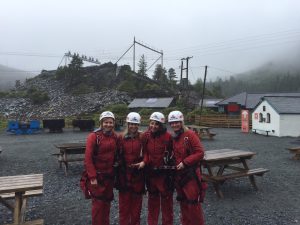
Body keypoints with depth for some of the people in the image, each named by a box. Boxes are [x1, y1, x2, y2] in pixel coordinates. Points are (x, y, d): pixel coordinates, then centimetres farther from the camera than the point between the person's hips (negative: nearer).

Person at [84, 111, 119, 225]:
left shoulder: (115, 137, 3)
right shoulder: (93, 136, -13)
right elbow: (88, 158, -16)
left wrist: (115, 172, 6)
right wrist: (92, 177, -18)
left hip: (110, 176, 5)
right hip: (97, 176, -5)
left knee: (107, 202, 16)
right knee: (98, 203, 3)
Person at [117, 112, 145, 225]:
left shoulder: (142, 138, -2)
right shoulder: (122, 138, 0)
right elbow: (118, 155, 2)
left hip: (138, 174, 0)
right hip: (124, 173, 0)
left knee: (137, 199, 11)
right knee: (124, 199, 8)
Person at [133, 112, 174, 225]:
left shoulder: (168, 136, -11)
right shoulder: (146, 135, -2)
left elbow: (171, 153, -4)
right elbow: (145, 152, 0)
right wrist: (144, 162, -15)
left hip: (164, 172, -3)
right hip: (150, 172, 3)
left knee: (166, 198, 8)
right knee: (152, 198, 18)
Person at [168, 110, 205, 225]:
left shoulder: (190, 134, -12)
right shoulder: (173, 137, 9)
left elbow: (200, 153, -16)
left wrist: (185, 162, -19)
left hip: (191, 174, -7)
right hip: (178, 174, 7)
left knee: (193, 202, -1)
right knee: (183, 202, 16)